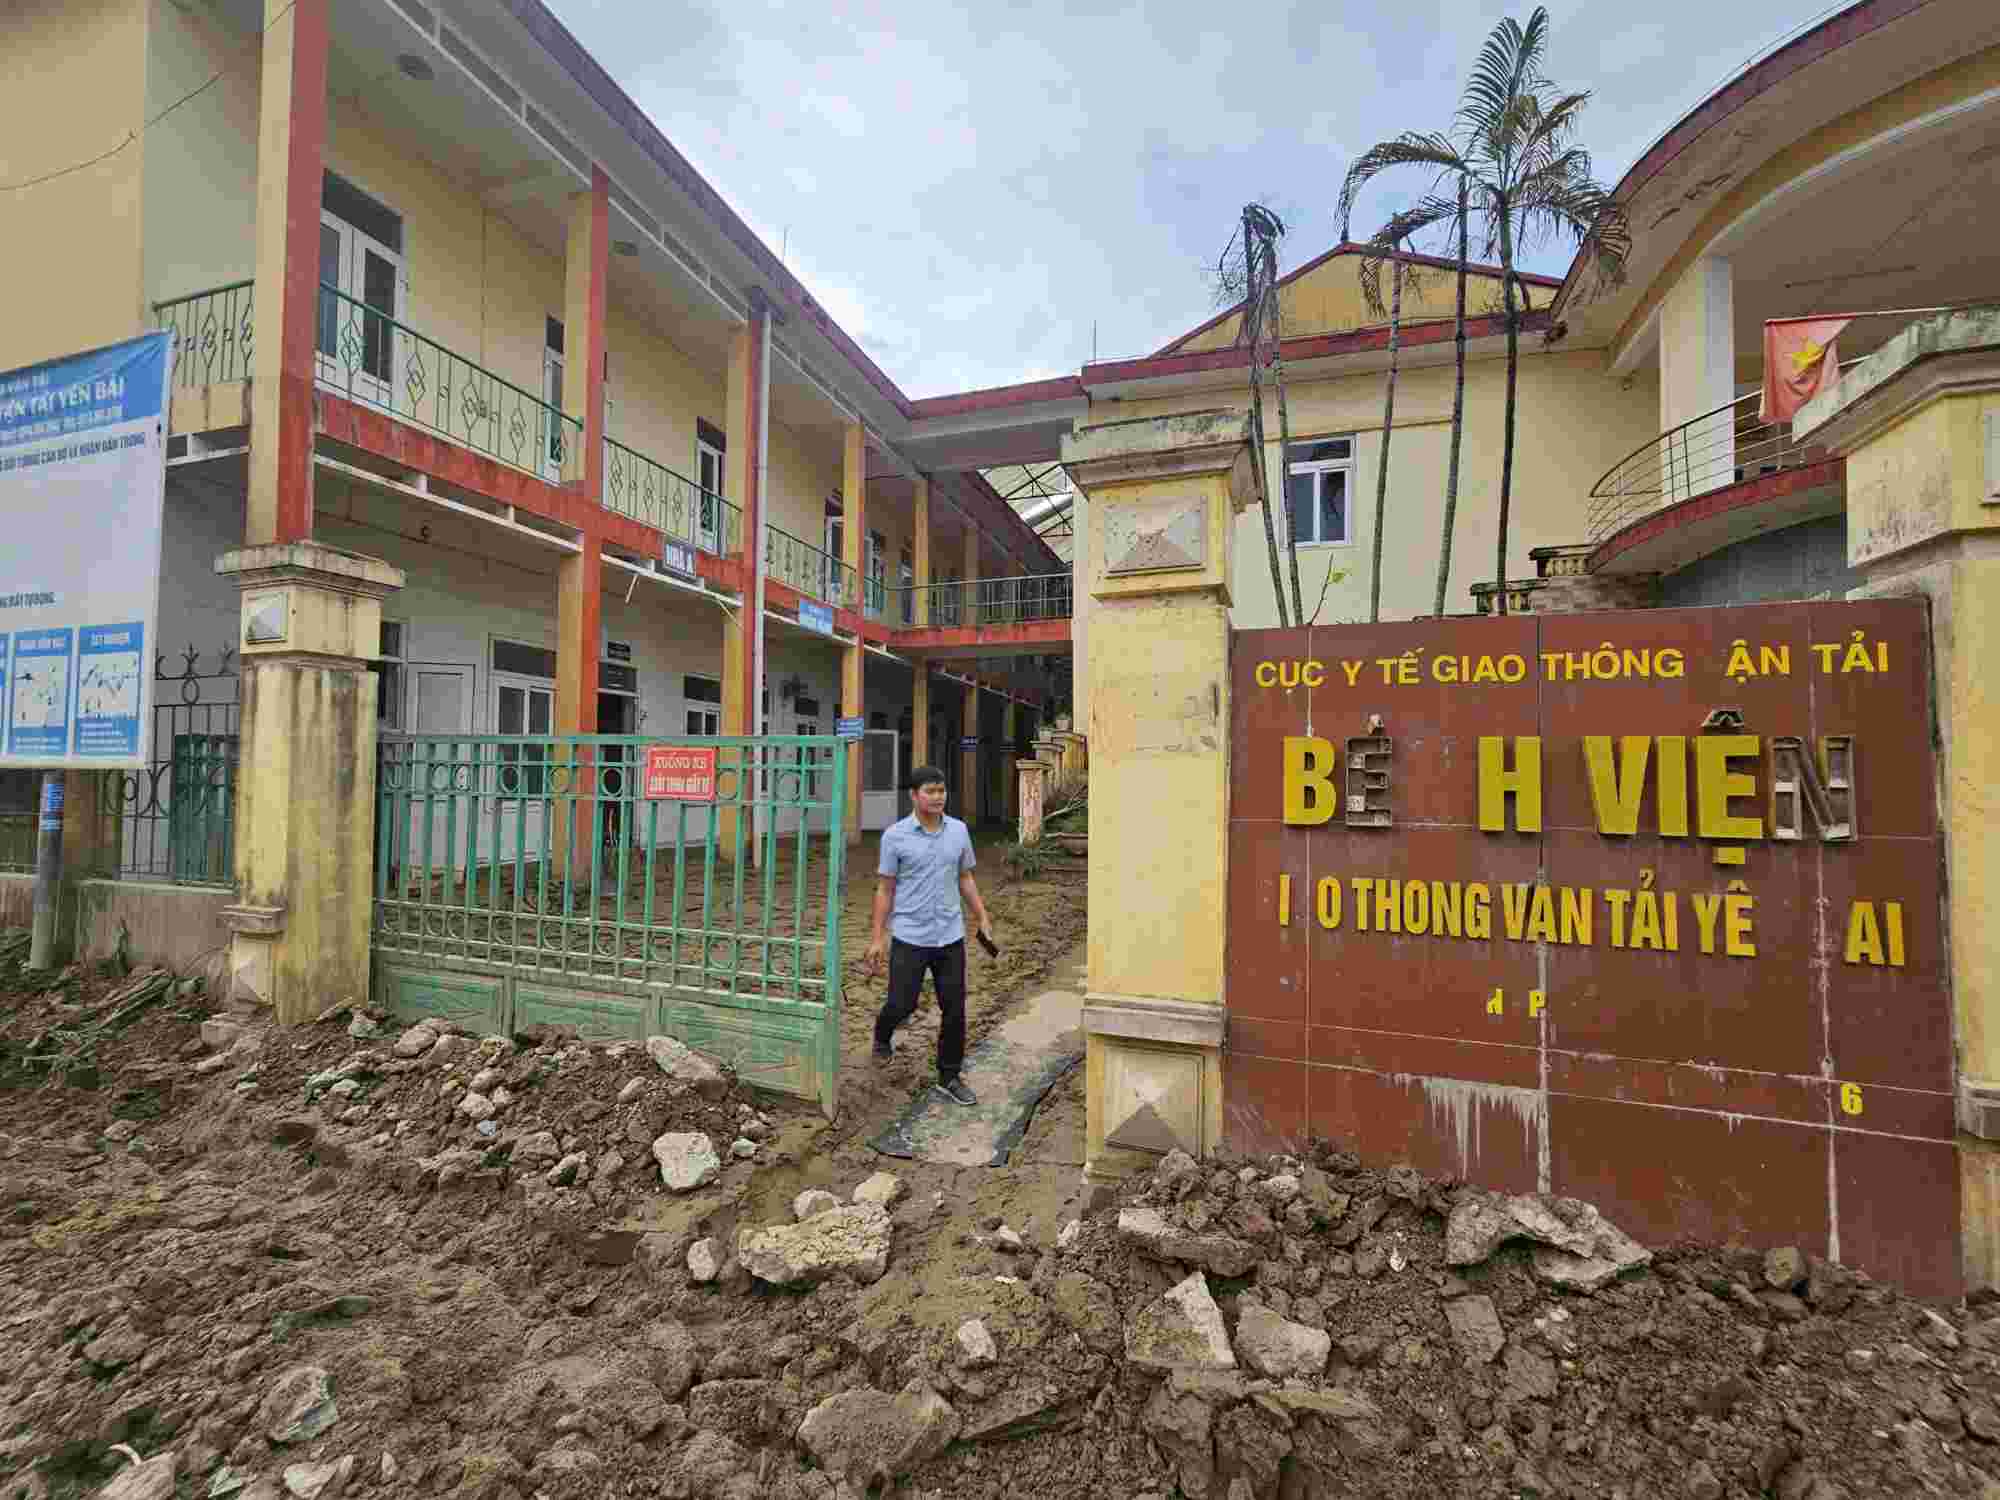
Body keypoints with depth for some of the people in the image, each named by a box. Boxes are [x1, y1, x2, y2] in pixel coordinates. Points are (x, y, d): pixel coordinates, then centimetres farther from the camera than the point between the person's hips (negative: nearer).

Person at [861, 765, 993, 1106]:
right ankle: (882, 1034, 39)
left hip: (951, 937, 3)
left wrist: (982, 918, 8)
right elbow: (885, 889, -2)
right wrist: (877, 938, -4)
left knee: (954, 1011, 5)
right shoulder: (895, 836, -7)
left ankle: (949, 1078, 23)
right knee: (902, 1005, 3)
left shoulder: (958, 830, 3)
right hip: (909, 937, -3)